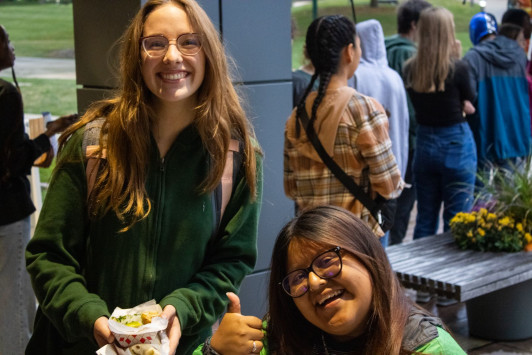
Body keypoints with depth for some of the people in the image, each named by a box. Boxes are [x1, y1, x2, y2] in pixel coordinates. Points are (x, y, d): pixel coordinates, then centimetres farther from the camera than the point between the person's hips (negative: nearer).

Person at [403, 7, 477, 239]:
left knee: (425, 219, 16)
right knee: (456, 220, 5)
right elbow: (469, 107, -2)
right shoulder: (458, 68, -14)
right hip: (456, 144, -4)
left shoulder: (410, 69, -3)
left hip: (424, 144, 4)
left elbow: (416, 104, 7)